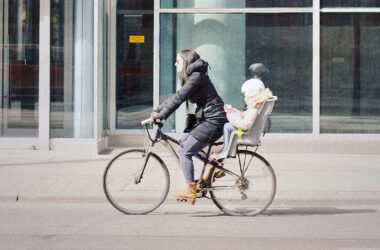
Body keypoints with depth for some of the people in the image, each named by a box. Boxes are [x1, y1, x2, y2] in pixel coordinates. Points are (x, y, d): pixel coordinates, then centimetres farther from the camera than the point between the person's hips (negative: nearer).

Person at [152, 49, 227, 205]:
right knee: (183, 141, 15)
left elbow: (179, 98, -20)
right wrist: (158, 109, 11)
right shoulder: (192, 77, 17)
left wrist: (161, 115, -20)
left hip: (213, 121, -10)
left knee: (184, 151, -8)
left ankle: (190, 191, -4)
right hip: (207, 120, 10)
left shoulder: (196, 77, -15)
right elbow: (177, 97, 19)